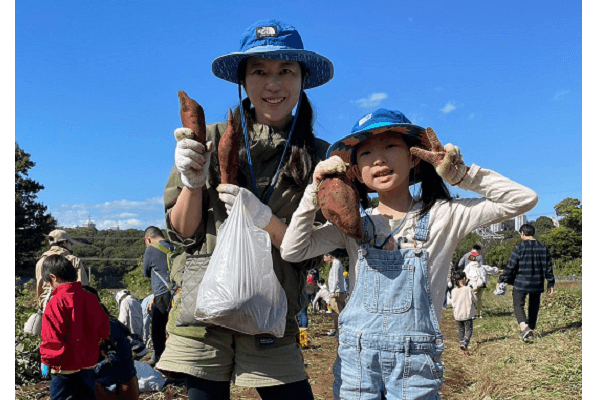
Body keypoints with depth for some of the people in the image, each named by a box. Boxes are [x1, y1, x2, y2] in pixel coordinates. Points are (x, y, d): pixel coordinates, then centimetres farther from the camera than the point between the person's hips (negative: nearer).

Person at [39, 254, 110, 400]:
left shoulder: (56, 302, -19)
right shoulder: (90, 298, 0)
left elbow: (52, 338, -18)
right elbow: (104, 328, 8)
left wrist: (46, 361, -4)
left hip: (65, 368, -6)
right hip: (89, 364, 6)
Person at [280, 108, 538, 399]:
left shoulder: (443, 216, -2)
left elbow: (523, 200, -5)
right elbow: (292, 251, -3)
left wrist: (460, 173, -9)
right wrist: (315, 193, -8)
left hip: (416, 360, -1)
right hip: (356, 356, 2)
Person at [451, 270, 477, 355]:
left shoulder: (454, 291, -3)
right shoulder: (468, 289, -11)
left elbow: (453, 303, 2)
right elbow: (475, 300, -3)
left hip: (457, 315, 3)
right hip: (467, 314, -3)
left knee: (460, 331, 13)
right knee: (469, 330, 5)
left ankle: (464, 350, 16)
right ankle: (464, 343, -20)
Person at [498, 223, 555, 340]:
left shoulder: (519, 248, -11)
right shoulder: (543, 248, 5)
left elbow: (510, 267, -11)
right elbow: (548, 268, 9)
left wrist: (501, 280, -4)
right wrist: (550, 284, 17)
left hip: (521, 283, -5)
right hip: (537, 284, 5)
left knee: (518, 305, 2)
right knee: (534, 307, 16)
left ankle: (524, 327, -18)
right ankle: (531, 330, 24)